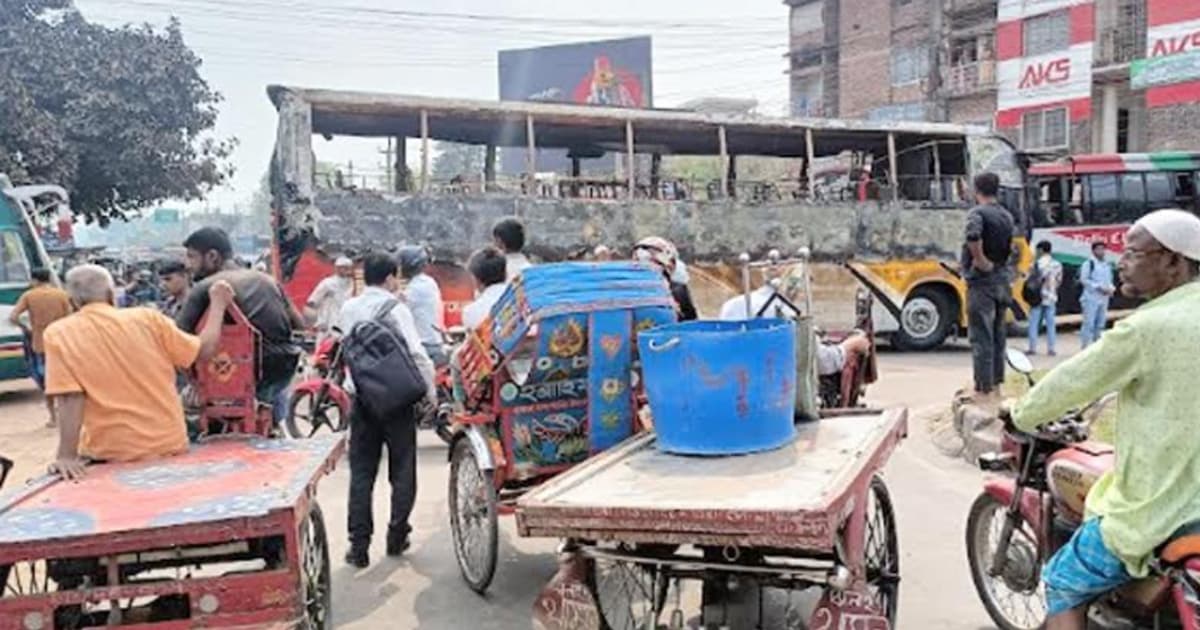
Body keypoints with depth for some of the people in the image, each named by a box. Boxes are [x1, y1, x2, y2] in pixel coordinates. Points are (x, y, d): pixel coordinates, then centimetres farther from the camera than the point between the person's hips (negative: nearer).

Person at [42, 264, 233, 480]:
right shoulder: (146, 319, -3)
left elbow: (69, 398, -14)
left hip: (112, 455, -2)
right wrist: (218, 304, 17)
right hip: (169, 445, 2)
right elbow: (204, 350, 4)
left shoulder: (59, 334, -5)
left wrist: (67, 456, -15)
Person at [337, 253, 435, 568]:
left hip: (362, 399, 4)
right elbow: (417, 355, -17)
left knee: (361, 473, 8)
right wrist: (431, 394, -9)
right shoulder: (396, 309, -11)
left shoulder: (348, 309, 4)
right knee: (402, 471, 11)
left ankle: (359, 545, 5)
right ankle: (397, 536, 18)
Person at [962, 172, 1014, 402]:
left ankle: (984, 390, -2)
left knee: (981, 338, -4)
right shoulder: (1006, 216, 13)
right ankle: (996, 383, 24)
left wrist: (980, 260, -19)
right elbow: (1009, 248, 14)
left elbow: (973, 237, -32)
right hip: (1003, 281, 8)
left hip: (982, 282, -8)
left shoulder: (977, 213, -12)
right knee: (997, 335, 16)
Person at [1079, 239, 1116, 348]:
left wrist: (1111, 289, 1)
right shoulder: (1088, 263, -5)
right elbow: (1084, 280, -12)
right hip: (1091, 298, -7)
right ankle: (1085, 347, -8)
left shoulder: (1107, 265, 17)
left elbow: (1109, 281, 22)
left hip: (1104, 298, 7)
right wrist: (1099, 287, -18)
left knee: (1100, 324, 10)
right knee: (1089, 323, -10)